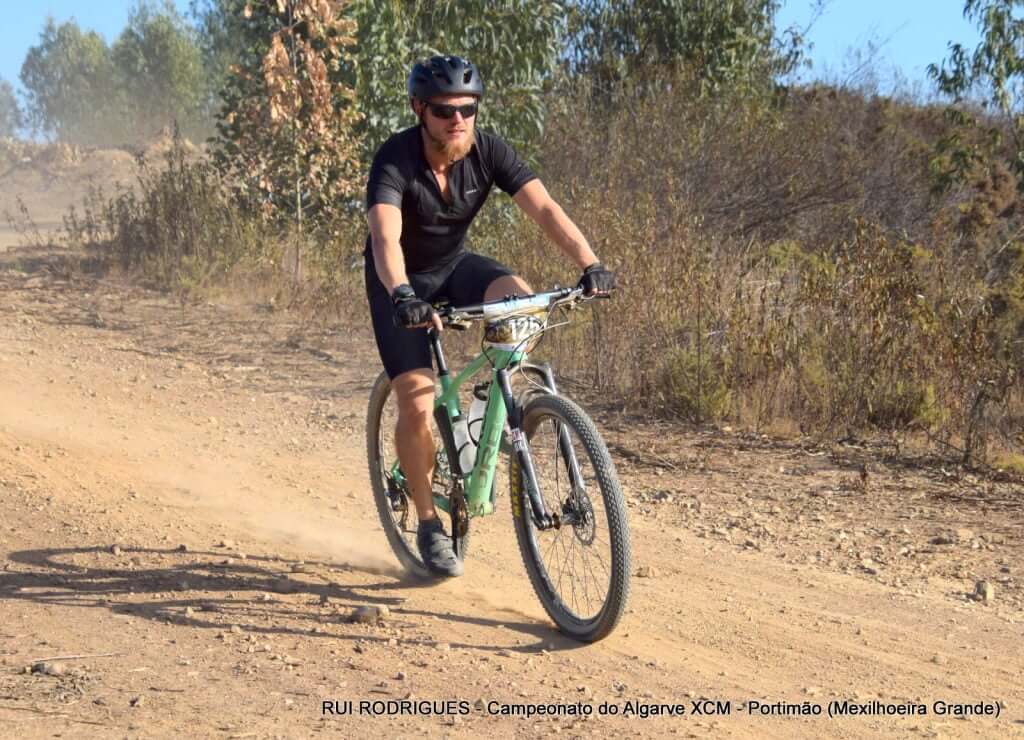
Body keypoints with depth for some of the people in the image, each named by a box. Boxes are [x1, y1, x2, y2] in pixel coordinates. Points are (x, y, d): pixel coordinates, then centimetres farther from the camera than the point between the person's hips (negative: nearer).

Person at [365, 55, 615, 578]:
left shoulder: (488, 151, -18)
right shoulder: (394, 160, -29)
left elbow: (544, 208, -28)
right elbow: (385, 236, -44)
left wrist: (590, 264, -43)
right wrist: (402, 295, -62)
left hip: (454, 265, 3)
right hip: (402, 282, -3)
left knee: (521, 300, -28)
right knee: (417, 403, -14)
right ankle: (428, 524, 5)